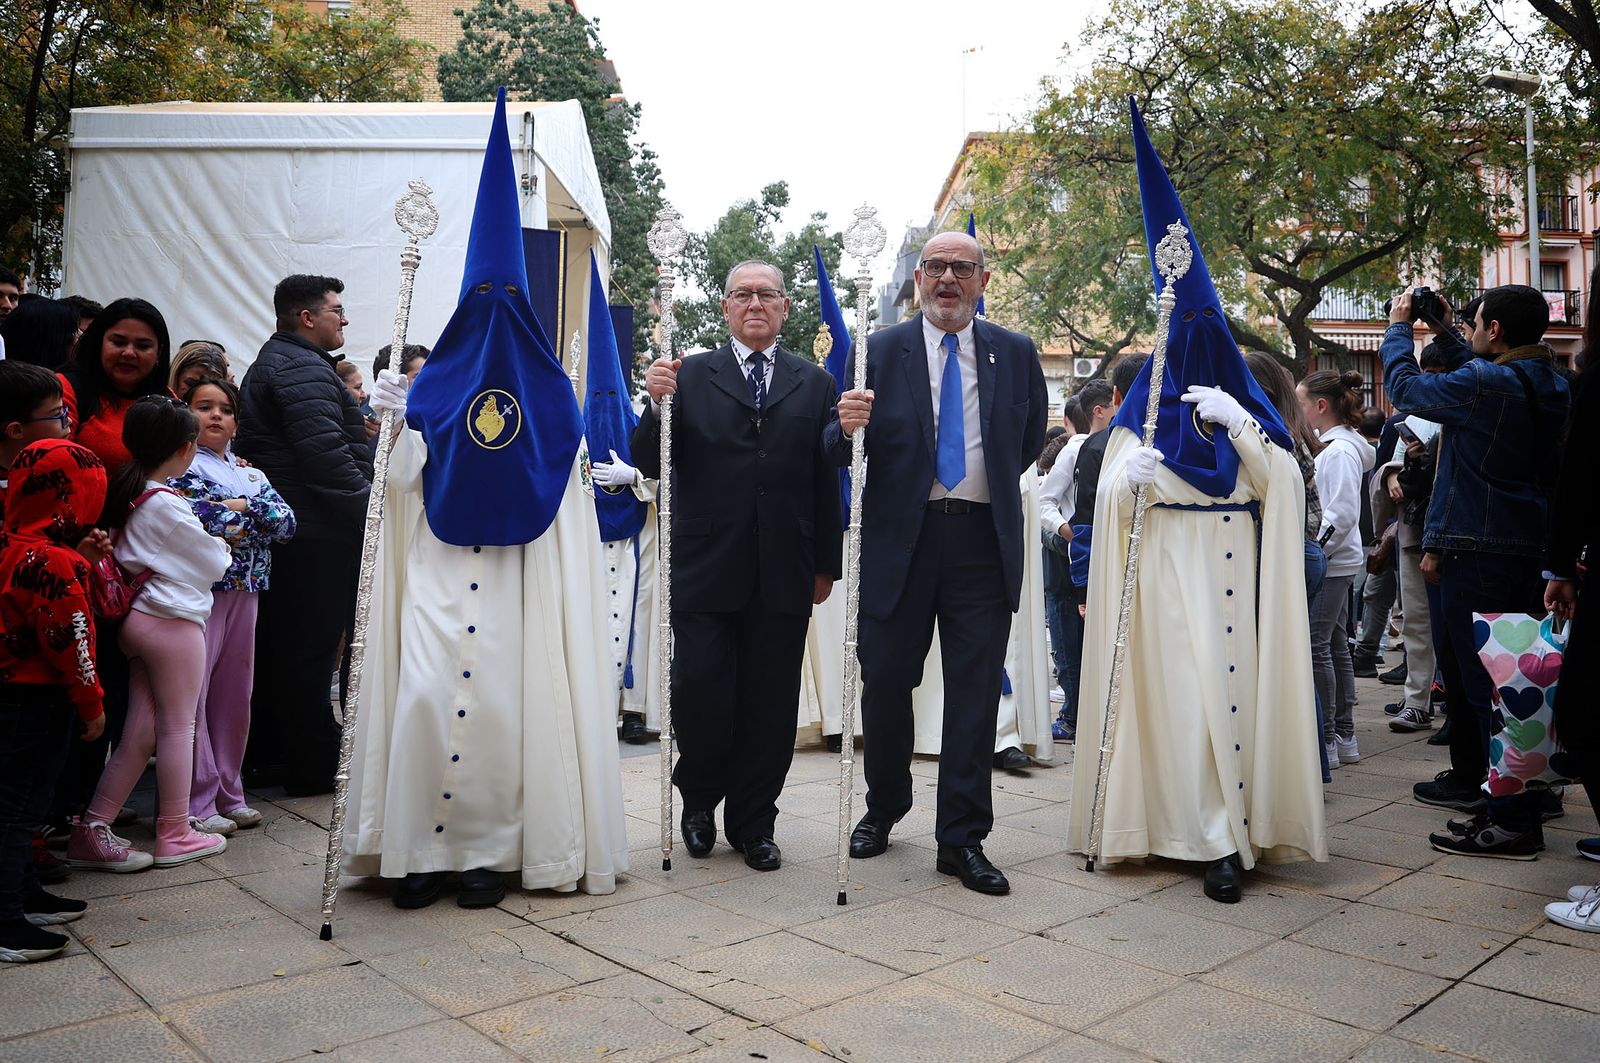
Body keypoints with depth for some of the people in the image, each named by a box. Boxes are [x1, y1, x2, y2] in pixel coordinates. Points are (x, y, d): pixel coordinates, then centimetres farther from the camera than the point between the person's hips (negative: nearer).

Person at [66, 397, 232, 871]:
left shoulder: (126, 493, 7)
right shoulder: (168, 504, -17)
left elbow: (156, 553, 11)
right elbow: (212, 562, -8)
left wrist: (204, 542, 10)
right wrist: (221, 548, 12)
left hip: (138, 616, 8)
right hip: (173, 620, -8)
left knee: (141, 729, 13)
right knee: (177, 727, 4)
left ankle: (93, 828, 14)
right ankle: (174, 835, 15)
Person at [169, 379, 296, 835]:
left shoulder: (250, 473, 18)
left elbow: (287, 522, 5)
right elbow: (192, 515, -16)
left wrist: (239, 507, -8)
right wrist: (255, 515, -6)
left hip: (246, 590, 6)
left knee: (234, 692, 9)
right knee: (192, 693, -6)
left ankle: (228, 793, 18)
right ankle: (196, 803, 0)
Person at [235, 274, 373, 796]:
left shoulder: (270, 364, 21)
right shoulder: (305, 370, -14)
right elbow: (326, 454, -26)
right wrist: (370, 511, -21)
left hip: (282, 530, 11)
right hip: (319, 534, -11)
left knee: (276, 645, 16)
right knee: (311, 649, -3)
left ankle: (267, 753, 26)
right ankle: (314, 766, 6)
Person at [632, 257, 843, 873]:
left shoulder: (815, 384, 11)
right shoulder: (690, 376, 7)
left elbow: (828, 479, 7)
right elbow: (650, 465, 0)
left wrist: (827, 564, 5)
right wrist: (657, 403, -17)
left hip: (783, 576, 2)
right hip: (704, 570, -1)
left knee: (770, 706, 7)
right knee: (699, 698, -1)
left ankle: (753, 825, 24)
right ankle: (699, 801, 27)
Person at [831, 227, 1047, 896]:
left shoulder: (1016, 354, 8)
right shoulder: (879, 353, 2)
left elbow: (1030, 440, 22)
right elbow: (839, 451, -2)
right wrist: (848, 428, -22)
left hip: (984, 544, 1)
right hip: (899, 540, -1)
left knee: (976, 694, 3)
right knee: (885, 684, 7)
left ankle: (962, 839, 14)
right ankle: (884, 810, 30)